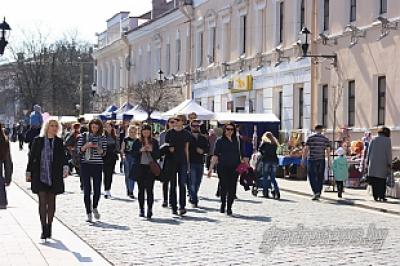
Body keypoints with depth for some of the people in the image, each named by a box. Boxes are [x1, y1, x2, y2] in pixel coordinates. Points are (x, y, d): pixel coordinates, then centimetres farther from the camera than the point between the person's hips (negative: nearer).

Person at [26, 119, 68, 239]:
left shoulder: (59, 142, 5)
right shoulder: (38, 140, 3)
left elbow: (63, 156, -2)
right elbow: (32, 157, 7)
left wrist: (65, 167, -20)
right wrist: (29, 172, 5)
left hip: (54, 176, 1)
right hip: (40, 175, -1)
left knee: (51, 202, 9)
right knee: (42, 201, -8)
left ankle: (49, 227, 21)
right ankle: (44, 229, -12)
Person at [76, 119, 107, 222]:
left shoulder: (102, 138, 6)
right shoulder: (83, 136, 4)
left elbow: (104, 152, 4)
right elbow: (79, 149, 2)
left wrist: (98, 148, -15)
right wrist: (86, 145, -15)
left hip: (98, 165, 1)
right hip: (85, 165, -1)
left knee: (97, 189, 0)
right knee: (87, 189, -2)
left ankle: (94, 207, 27)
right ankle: (89, 213, 3)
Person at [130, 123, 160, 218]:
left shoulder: (154, 142, 8)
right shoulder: (137, 141, 5)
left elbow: (158, 155, 7)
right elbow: (132, 154, 2)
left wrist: (152, 150, -11)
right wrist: (140, 150, -13)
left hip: (151, 167, 0)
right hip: (140, 167, 0)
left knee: (149, 189, -9)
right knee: (141, 189, 6)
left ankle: (150, 209, -7)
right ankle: (141, 209, 14)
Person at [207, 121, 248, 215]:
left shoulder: (239, 140, 8)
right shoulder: (220, 140, 5)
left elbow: (243, 155, 10)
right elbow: (215, 155, 3)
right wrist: (211, 168, -3)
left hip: (235, 168, 1)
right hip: (223, 168, -1)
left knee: (232, 188, 1)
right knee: (224, 187, -7)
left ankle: (229, 207, 14)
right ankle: (223, 204, 16)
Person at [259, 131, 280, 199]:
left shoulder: (265, 142, 7)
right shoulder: (275, 143, 17)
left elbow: (260, 149, -2)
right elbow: (277, 152, 11)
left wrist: (263, 154, 14)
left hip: (266, 160, -3)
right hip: (274, 160, 3)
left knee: (265, 177, 6)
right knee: (273, 178, 9)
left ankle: (266, 193, 3)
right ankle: (277, 190, -11)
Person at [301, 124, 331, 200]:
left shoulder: (310, 138, -3)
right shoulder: (325, 139, 5)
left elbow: (306, 149, -6)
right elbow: (328, 151, 4)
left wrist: (303, 160, -2)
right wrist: (328, 162, 10)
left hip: (312, 160, -3)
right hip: (321, 160, 3)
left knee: (312, 177, 1)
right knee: (320, 178, 11)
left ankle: (316, 192, -16)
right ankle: (318, 194, 14)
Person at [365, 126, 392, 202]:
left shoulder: (374, 139, 7)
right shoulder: (387, 140, -2)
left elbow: (369, 151, 6)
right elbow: (389, 152, -4)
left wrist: (367, 162, 10)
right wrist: (389, 164, -2)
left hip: (373, 162, 2)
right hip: (382, 162, -2)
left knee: (374, 180, 3)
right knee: (382, 180, 4)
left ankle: (375, 196, -1)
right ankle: (382, 196, 2)